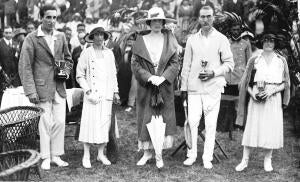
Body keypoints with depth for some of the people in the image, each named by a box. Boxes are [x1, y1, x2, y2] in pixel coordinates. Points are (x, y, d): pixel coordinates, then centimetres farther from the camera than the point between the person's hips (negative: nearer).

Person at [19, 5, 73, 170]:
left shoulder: (61, 37, 8)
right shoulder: (31, 39, -7)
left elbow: (68, 59, 22)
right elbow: (24, 66, -9)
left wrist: (66, 72, 1)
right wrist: (30, 91, -14)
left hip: (59, 87, 4)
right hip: (42, 87, -4)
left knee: (60, 122, 5)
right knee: (45, 123, 1)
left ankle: (56, 155, 18)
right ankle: (46, 158, 15)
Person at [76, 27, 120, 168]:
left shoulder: (109, 53, 13)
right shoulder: (86, 53, 0)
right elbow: (79, 76, 0)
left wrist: (115, 91, 14)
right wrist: (88, 91, -9)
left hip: (107, 94, 4)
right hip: (92, 95, -4)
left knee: (105, 124, 4)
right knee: (90, 124, -6)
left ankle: (101, 154, 16)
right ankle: (86, 156, 4)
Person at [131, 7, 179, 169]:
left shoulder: (169, 40, 4)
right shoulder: (141, 41, 2)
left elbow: (175, 63, 0)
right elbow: (135, 64, -1)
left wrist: (162, 77, -13)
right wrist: (149, 77, -13)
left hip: (165, 86, 0)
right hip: (145, 87, 0)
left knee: (163, 118, 0)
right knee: (145, 118, 4)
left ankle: (159, 154, 8)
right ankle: (146, 152, 16)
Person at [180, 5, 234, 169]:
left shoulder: (221, 39, 3)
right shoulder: (192, 40, 9)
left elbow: (229, 64, 3)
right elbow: (186, 65, 12)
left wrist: (213, 72, -11)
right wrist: (184, 87, 10)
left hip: (213, 88, -2)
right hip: (194, 87, 2)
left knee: (211, 124, 0)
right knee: (192, 121, -1)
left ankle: (207, 158, 10)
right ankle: (192, 154, 13)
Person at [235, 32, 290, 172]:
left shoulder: (281, 61, 8)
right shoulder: (254, 61, 7)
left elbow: (285, 83, 6)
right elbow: (246, 82, 8)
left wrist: (272, 90, -10)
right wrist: (252, 93, -9)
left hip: (274, 99, 1)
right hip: (256, 99, -1)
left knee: (272, 128, 1)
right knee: (251, 127, -3)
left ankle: (267, 160, 15)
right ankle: (245, 160, 4)